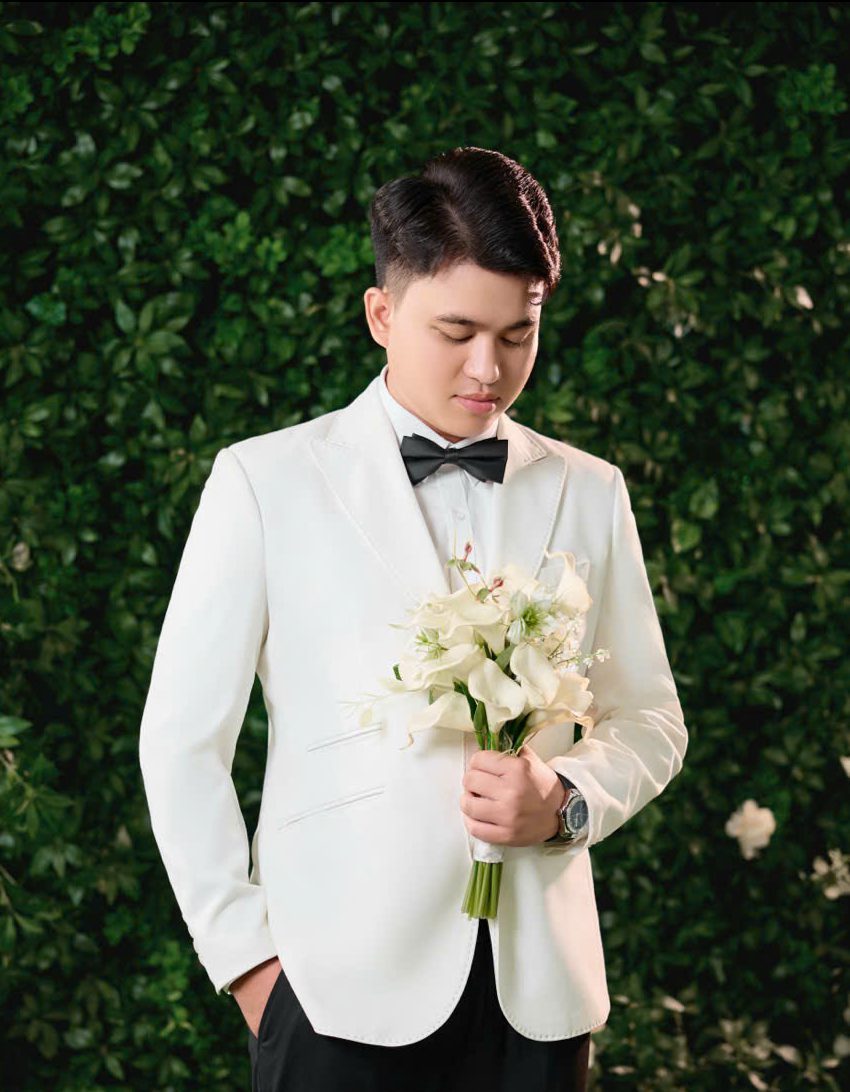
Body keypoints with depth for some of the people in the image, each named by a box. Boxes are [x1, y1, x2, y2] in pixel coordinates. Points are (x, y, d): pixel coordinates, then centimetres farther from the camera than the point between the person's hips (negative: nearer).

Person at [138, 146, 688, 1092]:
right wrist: (243, 950, -3)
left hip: (538, 992, 3)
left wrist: (567, 802, -5)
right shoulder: (266, 481, 0)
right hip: (344, 990, -3)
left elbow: (649, 720, 15)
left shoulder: (588, 492, 10)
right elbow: (181, 738, 1)